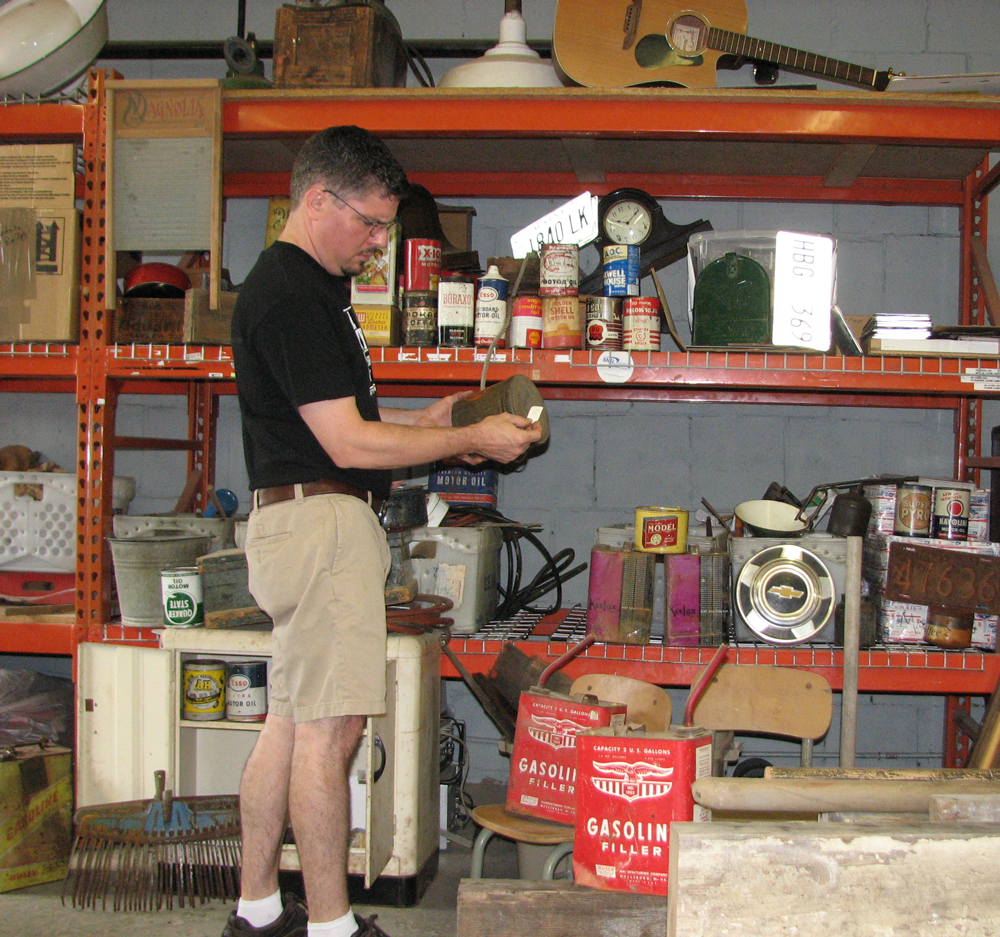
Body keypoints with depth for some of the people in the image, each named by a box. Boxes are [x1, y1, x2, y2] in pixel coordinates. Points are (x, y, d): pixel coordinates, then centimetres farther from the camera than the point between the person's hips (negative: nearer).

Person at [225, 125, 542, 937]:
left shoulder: (315, 285, 18)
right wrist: (469, 441, -12)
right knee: (330, 729, -6)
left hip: (312, 521, 11)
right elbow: (348, 444, -19)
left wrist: (423, 422, 13)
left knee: (292, 720, 13)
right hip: (320, 517, -11)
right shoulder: (289, 296, -15)